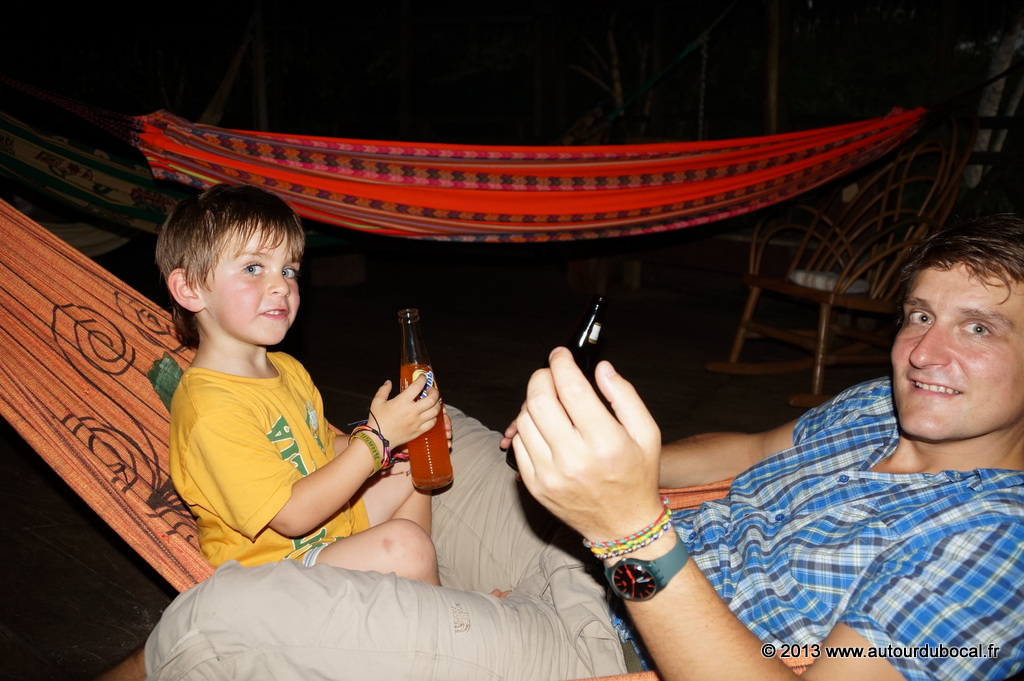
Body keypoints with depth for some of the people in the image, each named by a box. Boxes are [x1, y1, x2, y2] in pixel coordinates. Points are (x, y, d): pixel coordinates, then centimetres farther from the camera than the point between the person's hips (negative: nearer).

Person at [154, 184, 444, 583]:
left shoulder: (288, 370, 4)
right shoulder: (211, 408, -27)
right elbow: (292, 515, -28)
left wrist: (393, 449, -4)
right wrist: (377, 437, -26)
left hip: (333, 529, 10)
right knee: (404, 543, -26)